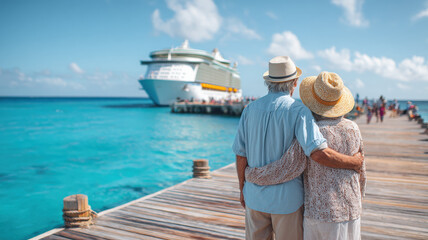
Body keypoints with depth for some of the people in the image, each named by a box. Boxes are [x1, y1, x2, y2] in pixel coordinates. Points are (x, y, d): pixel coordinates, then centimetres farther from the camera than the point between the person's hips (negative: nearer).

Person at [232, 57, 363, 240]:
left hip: (255, 197, 4)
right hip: (287, 198, -3)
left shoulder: (251, 109, -3)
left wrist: (242, 190, 12)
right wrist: (354, 162, -11)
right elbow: (318, 153, -28)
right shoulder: (298, 111, -15)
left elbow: (241, 155, 0)